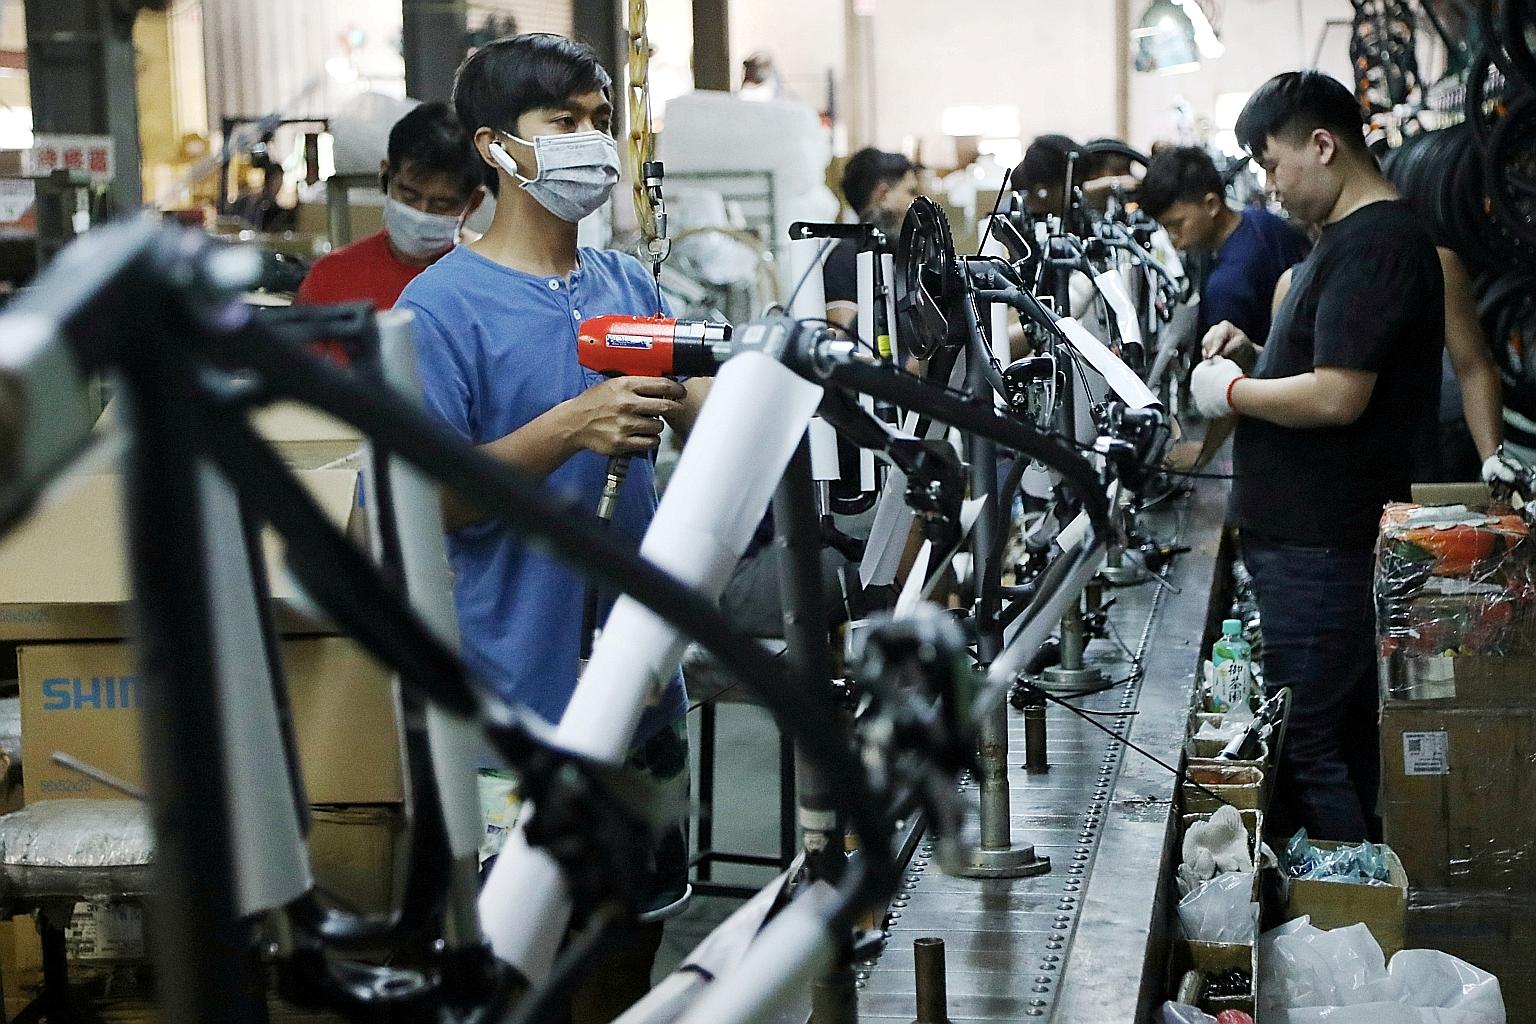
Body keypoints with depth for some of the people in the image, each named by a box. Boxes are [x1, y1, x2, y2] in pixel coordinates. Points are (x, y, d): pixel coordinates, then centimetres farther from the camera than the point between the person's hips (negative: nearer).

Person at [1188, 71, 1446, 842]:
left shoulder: (1375, 245, -17)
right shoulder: (1346, 238, 17)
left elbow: (1337, 396, -25)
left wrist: (1234, 392, -11)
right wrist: (1254, 355, 10)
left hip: (1321, 547, -11)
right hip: (1306, 530, 11)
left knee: (1307, 742, -6)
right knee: (1341, 737, 15)